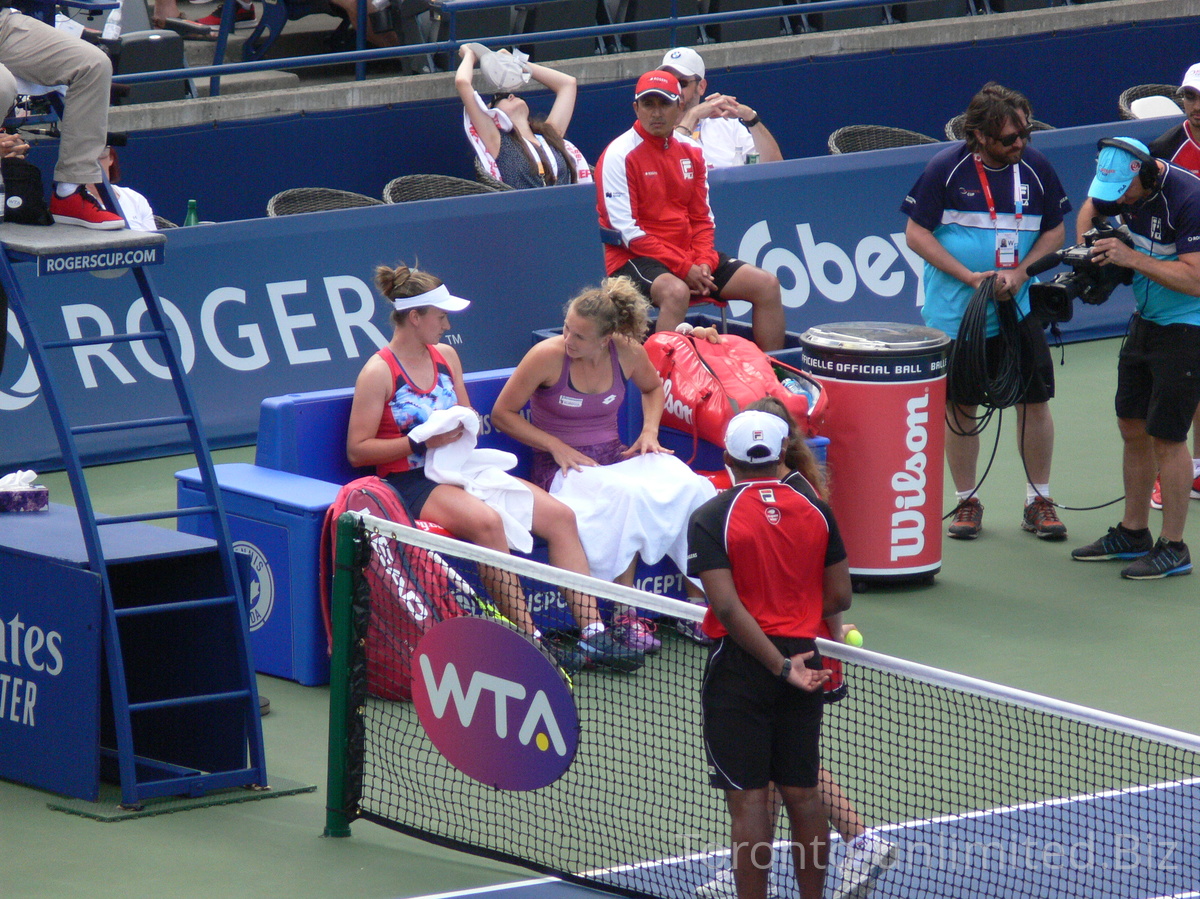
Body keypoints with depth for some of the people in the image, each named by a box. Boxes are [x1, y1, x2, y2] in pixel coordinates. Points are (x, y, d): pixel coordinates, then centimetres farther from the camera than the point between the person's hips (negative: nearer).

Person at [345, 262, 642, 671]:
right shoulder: (379, 373, -7)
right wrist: (421, 442, -18)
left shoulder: (446, 357, 15)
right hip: (412, 483, -8)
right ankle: (528, 638, -35)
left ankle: (592, 633, -15)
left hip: (459, 471, 8)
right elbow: (357, 450, -11)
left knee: (559, 515, -11)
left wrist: (462, 430, 0)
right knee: (486, 521, -37)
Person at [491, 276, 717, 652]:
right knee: (624, 495, -37)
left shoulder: (628, 353, -1)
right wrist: (558, 447, -11)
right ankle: (626, 616, -31)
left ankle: (697, 603, -15)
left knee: (689, 487, -23)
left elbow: (652, 387, 23)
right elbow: (503, 414, -4)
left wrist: (650, 431, 4)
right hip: (560, 467, -5)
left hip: (614, 456, 5)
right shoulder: (548, 356, -13)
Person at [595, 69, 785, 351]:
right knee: (676, 292, -39)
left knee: (766, 284, -5)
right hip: (634, 258, -7)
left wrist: (702, 262, -7)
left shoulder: (691, 152, 11)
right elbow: (627, 230, -15)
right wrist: (683, 268, -18)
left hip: (690, 256, 7)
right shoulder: (619, 156, -10)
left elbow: (702, 218, 14)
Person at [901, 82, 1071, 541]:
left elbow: (1055, 229, 8)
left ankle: (1039, 502, 14)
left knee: (1035, 400, 1)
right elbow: (916, 232, -7)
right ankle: (966, 500, 18)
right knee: (960, 407, 4)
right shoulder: (946, 169, -10)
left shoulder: (1036, 167, -1)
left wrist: (1021, 271, -10)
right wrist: (969, 277, -16)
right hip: (955, 311, -2)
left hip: (1020, 309, 2)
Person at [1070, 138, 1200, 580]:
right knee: (1133, 428, 13)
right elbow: (1090, 208, 19)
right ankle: (1133, 533, 26)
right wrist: (1088, 251, 1)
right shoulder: (1125, 186, -4)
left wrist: (1133, 258, -31)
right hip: (1146, 322, 8)